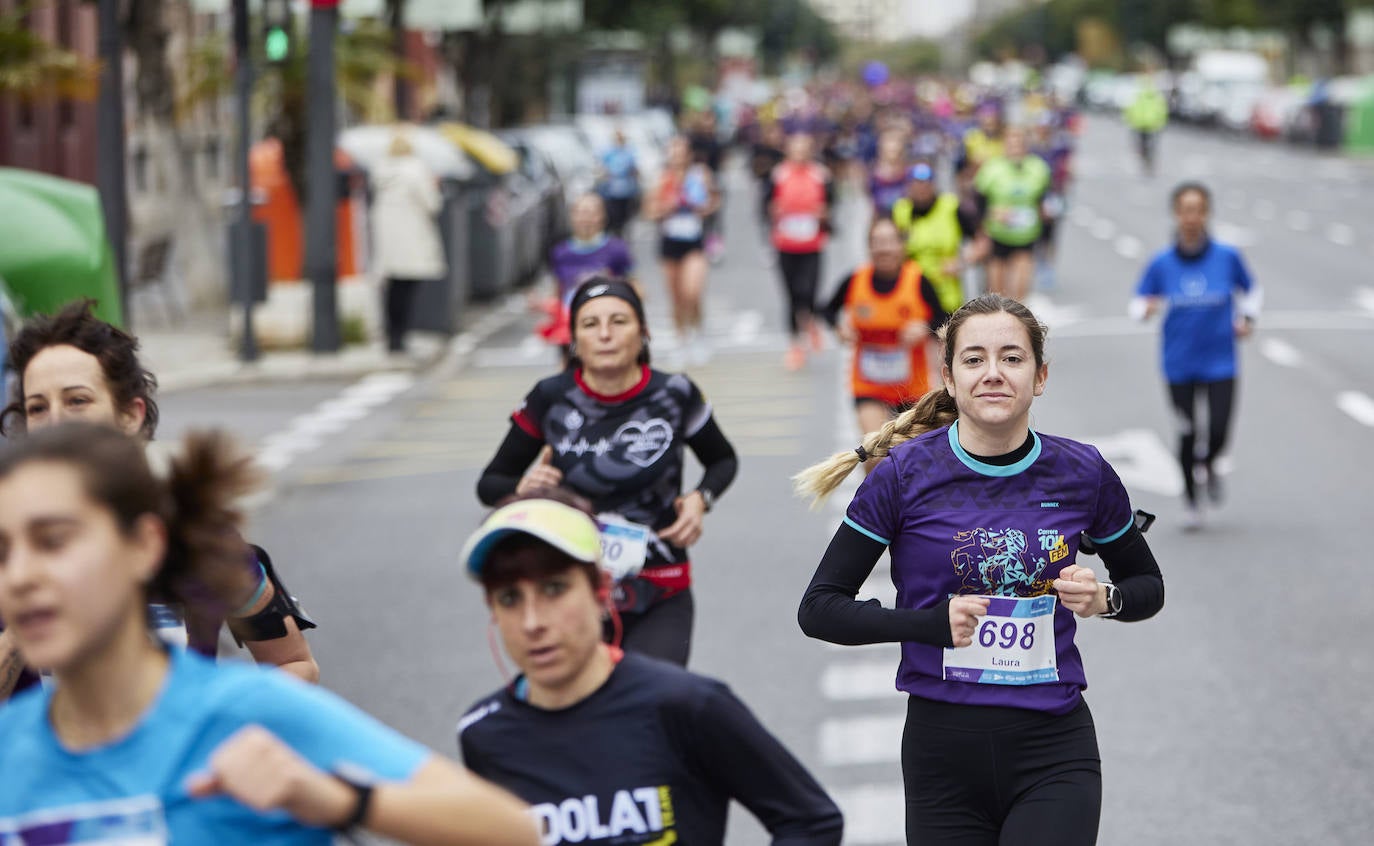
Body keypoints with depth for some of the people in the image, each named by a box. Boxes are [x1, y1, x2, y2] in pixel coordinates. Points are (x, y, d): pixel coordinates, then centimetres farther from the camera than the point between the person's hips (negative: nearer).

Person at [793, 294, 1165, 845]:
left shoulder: (1082, 473, 1)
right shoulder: (905, 474, -5)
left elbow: (1148, 587, 17)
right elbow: (818, 609, -4)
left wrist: (1104, 600, -6)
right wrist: (934, 623, -17)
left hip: (1054, 757, 0)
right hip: (942, 754, 0)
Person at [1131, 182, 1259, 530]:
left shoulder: (1227, 257, -5)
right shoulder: (1161, 263, -6)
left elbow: (1251, 290, 12)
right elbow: (1139, 301, 2)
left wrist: (1247, 319, -3)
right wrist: (1146, 308, -20)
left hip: (1220, 362, 0)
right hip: (1180, 365, 0)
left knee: (1219, 432, -10)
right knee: (1187, 434, 5)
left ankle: (1208, 465, 28)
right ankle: (1190, 497, 30)